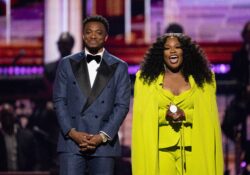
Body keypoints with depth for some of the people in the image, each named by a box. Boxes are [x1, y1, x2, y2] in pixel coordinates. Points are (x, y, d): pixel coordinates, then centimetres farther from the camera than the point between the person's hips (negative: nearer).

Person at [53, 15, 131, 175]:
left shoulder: (119, 67, 8)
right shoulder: (67, 64, 11)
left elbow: (122, 105, 2)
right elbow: (59, 100, 6)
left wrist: (102, 136, -8)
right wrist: (72, 132, -7)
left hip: (104, 142, 0)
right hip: (71, 142, 0)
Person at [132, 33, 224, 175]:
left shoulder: (203, 78, 11)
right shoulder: (146, 78, 10)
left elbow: (209, 116, 7)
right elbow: (141, 115, 5)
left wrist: (186, 115, -10)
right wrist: (164, 115, -12)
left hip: (193, 150, 1)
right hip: (161, 150, -1)